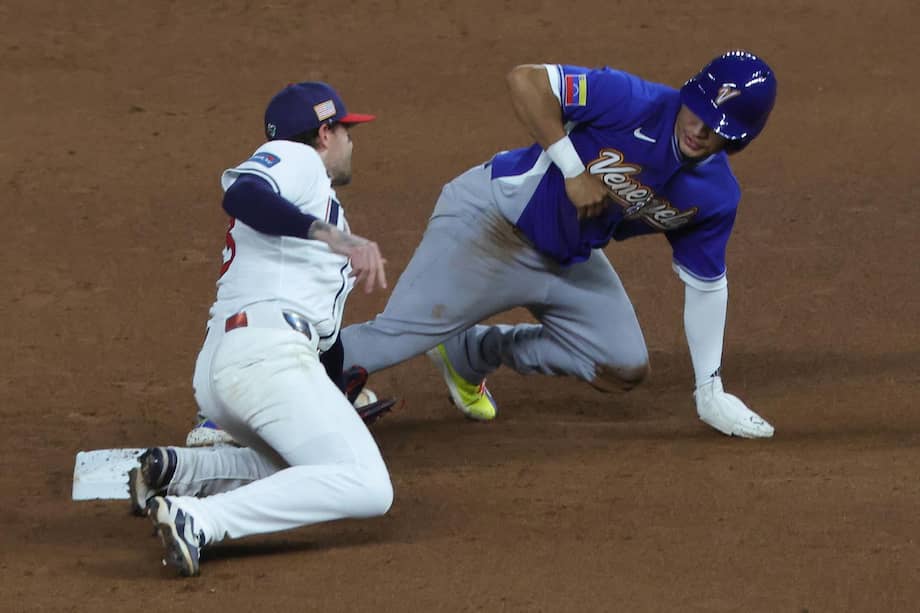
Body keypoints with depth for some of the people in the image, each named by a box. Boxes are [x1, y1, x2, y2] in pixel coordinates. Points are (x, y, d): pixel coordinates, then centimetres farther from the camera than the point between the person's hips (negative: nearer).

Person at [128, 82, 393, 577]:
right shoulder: (295, 159, 4)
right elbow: (242, 196, -20)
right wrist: (333, 236, -29)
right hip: (265, 350, -10)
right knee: (366, 488, -19)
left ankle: (176, 469, 6)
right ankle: (199, 520, -32)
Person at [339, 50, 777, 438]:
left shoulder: (718, 197, -6)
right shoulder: (638, 103, -26)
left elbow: (704, 285, 6)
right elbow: (525, 80, -30)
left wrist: (710, 394, 6)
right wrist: (575, 171, -31)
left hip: (571, 259, 7)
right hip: (492, 221, -7)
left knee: (625, 369, 7)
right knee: (395, 338, -17)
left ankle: (469, 353, 21)